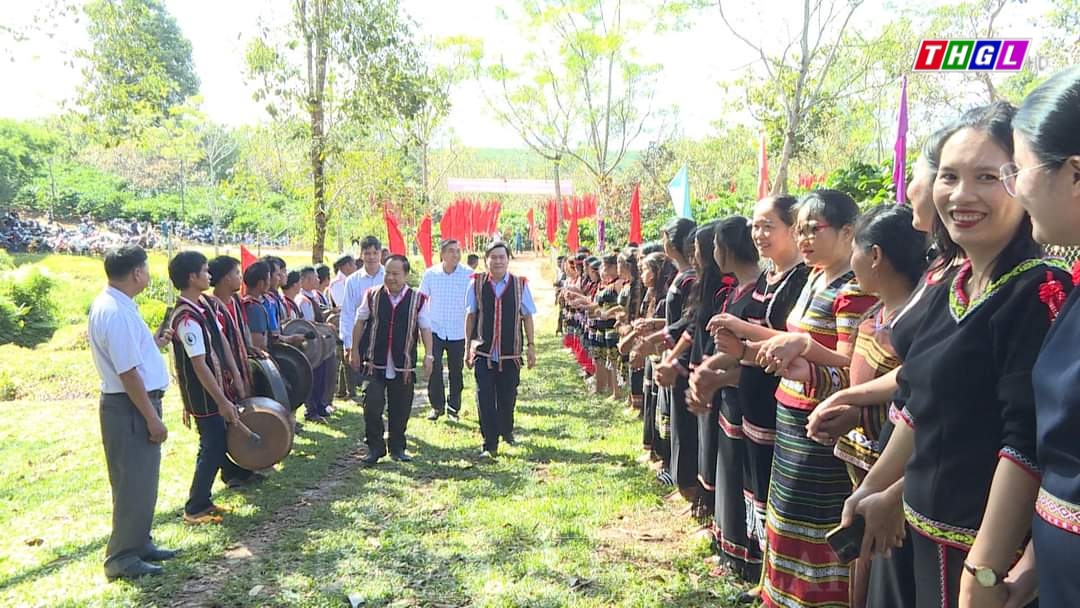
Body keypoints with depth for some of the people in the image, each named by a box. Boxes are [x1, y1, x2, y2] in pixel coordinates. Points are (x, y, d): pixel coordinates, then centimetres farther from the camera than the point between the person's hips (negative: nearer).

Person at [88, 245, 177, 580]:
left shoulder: (111, 304, 10)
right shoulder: (116, 313, -23)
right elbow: (128, 373, -24)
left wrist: (153, 344, 15)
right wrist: (153, 418, -20)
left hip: (134, 403, 10)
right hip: (131, 406, -10)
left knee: (142, 480, 19)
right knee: (134, 483, 1)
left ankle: (138, 543, 32)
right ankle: (122, 558, 13)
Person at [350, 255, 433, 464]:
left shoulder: (418, 299, 0)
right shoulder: (372, 295, 3)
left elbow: (425, 328, 3)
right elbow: (360, 323, 10)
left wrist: (428, 355, -4)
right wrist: (355, 351, 9)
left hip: (403, 366, 0)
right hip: (374, 363, 0)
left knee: (400, 410, 8)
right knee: (372, 407, -5)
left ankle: (397, 448, 24)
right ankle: (375, 447, 11)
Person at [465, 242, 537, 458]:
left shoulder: (520, 284, -2)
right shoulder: (476, 283, -2)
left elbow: (527, 317, 6)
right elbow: (470, 316, 6)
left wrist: (531, 346, 6)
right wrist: (468, 346, 7)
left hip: (511, 352, 1)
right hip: (483, 351, -1)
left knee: (508, 397, 14)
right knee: (485, 399, -5)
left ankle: (506, 431, 39)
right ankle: (489, 444, 3)